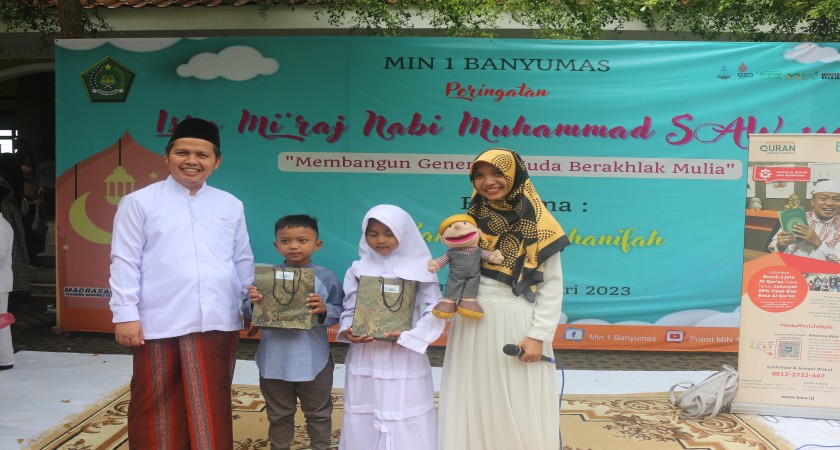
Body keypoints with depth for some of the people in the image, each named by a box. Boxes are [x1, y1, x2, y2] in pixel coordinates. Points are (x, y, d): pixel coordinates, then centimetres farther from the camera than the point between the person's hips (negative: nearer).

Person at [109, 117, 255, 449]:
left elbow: (243, 260, 16)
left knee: (212, 408, 13)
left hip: (218, 323, 3)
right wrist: (125, 314, -7)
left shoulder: (231, 205, 11)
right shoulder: (139, 202, 1)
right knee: (157, 408, 9)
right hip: (159, 324, -3)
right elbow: (125, 262, -2)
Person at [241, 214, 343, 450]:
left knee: (318, 414, 17)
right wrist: (253, 304, -22)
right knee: (279, 416, 20)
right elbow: (248, 313, 0)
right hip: (275, 361, 1)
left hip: (314, 361, -1)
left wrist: (325, 310, -26)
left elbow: (340, 313, -6)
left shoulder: (326, 278, -7)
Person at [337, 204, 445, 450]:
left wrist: (409, 335, -18)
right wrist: (347, 331, -13)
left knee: (406, 424, 2)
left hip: (405, 359, -2)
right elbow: (349, 309, 6)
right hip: (365, 358, 3)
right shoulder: (358, 270, 4)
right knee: (363, 421, 11)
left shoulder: (419, 270, -3)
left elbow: (435, 310, -6)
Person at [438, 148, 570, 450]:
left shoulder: (537, 224, -6)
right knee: (474, 410, 10)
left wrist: (538, 335, -12)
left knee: (522, 414, 3)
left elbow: (552, 285, -6)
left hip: (518, 326, -4)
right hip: (473, 327, 4)